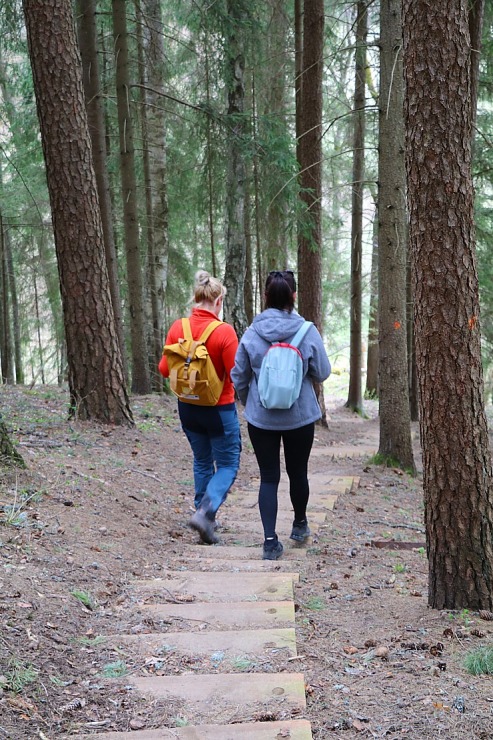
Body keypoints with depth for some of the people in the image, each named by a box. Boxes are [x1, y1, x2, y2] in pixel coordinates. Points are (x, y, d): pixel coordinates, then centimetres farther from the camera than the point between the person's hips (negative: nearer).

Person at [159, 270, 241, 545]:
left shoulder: (178, 327, -6)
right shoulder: (224, 331, -20)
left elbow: (164, 369, -1)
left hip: (188, 408, 5)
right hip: (220, 409, -5)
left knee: (202, 462, 21)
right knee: (228, 465, 10)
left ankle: (208, 523, 24)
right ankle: (205, 512, -10)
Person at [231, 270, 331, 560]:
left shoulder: (252, 333, -7)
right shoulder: (308, 332, -11)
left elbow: (239, 377, 1)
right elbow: (322, 373, -3)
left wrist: (249, 404, 19)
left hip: (261, 418, 0)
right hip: (300, 416, 0)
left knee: (269, 477, 5)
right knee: (298, 472, 18)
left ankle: (271, 540, -1)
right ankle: (300, 524, 38)